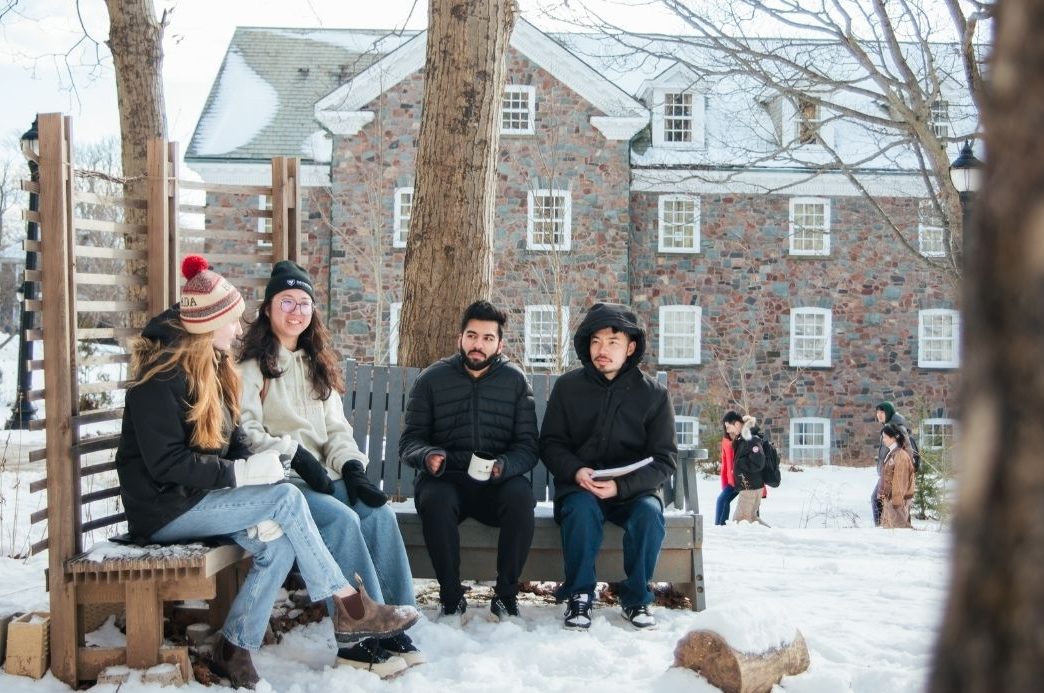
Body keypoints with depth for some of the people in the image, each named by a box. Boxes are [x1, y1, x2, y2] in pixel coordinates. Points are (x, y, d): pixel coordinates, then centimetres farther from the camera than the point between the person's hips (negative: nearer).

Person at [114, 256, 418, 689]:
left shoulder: (209, 367, 11)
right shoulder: (161, 377, -18)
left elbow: (228, 438, 15)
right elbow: (166, 463, -23)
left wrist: (252, 462, -6)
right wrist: (239, 473, -24)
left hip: (199, 495, 8)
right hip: (164, 507, -8)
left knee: (279, 544, -18)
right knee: (286, 498, -22)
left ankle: (235, 650, -9)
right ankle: (350, 607, -15)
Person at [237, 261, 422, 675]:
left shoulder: (318, 366, 22)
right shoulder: (252, 367, 2)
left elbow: (337, 429, 15)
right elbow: (246, 432, -10)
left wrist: (351, 466, -5)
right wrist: (295, 456, -21)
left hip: (323, 476, 6)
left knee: (379, 512, -23)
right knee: (342, 519, -31)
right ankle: (362, 638, -28)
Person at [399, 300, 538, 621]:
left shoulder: (515, 380, 6)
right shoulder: (432, 378, 6)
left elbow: (527, 446, 0)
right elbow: (409, 440, 3)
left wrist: (503, 466, -22)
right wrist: (426, 456, -21)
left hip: (498, 482, 1)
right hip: (445, 478, 0)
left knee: (521, 494, -33)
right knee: (435, 499, -35)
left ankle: (506, 595, -17)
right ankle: (451, 597, -19)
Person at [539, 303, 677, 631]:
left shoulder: (654, 393, 0)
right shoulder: (567, 386, 2)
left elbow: (664, 459, -3)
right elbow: (550, 443, 5)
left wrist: (621, 486, -20)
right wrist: (575, 471, -18)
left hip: (633, 490, 0)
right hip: (580, 487, 0)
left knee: (649, 513, -31)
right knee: (582, 509, -33)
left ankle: (637, 598, -10)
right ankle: (579, 595, -14)